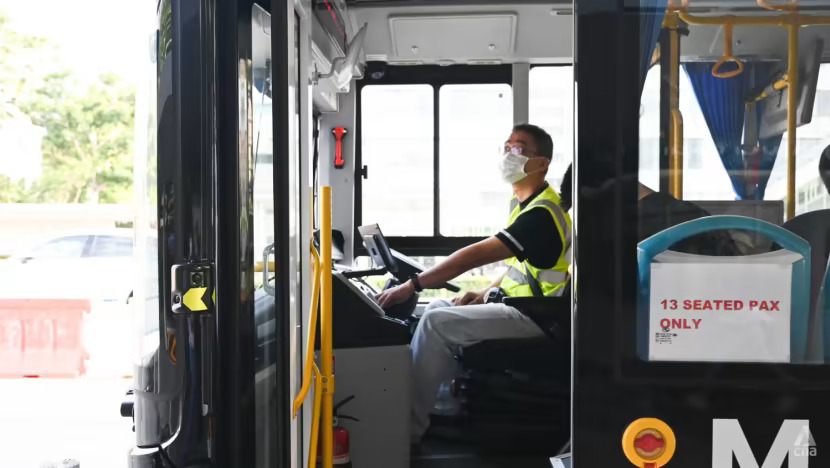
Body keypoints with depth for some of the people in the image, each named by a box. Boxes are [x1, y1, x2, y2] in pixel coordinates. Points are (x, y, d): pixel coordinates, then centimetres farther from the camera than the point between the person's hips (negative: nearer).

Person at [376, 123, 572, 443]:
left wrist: (412, 285, -28)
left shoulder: (542, 212, -23)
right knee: (436, 308, 6)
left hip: (534, 315, -10)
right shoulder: (522, 201, 11)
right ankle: (408, 400, 5)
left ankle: (410, 427, -11)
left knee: (437, 322, -19)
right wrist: (486, 293, 7)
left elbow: (474, 255, -29)